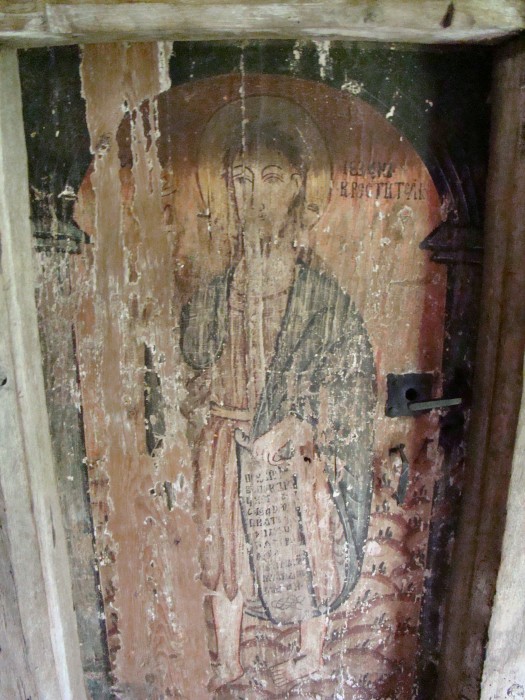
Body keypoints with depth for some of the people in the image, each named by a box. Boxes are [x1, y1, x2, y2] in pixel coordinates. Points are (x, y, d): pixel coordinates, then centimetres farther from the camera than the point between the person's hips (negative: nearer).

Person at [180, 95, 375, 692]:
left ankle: (310, 653, 47)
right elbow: (188, 365, 7)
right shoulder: (215, 292, -2)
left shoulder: (321, 294, -11)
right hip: (225, 450, 3)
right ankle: (228, 662, 44)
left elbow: (351, 376, -10)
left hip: (297, 451, -3)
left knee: (305, 550, 17)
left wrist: (293, 426, -16)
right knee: (225, 551, 17)